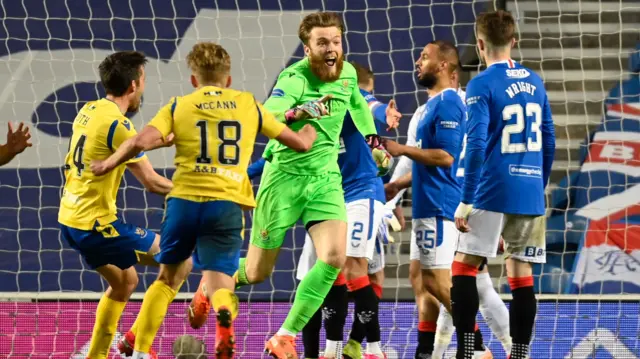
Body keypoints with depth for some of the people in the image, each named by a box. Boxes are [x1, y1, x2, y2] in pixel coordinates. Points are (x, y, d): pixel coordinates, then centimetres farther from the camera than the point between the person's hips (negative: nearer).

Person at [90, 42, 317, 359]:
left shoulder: (179, 106, 11)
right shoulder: (249, 105, 14)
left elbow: (141, 141, -6)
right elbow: (302, 143, 19)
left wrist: (109, 163, 11)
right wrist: (312, 126, 42)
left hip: (184, 200, 1)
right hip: (227, 204, -1)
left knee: (169, 277, 22)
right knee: (219, 283, -2)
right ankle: (224, 316, -39)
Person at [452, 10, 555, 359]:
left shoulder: (482, 85, -7)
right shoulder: (534, 82, 11)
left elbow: (476, 144, -14)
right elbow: (548, 142, 15)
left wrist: (465, 200, -12)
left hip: (494, 192, -5)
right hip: (530, 193, 5)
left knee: (464, 265, 1)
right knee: (521, 272, 8)